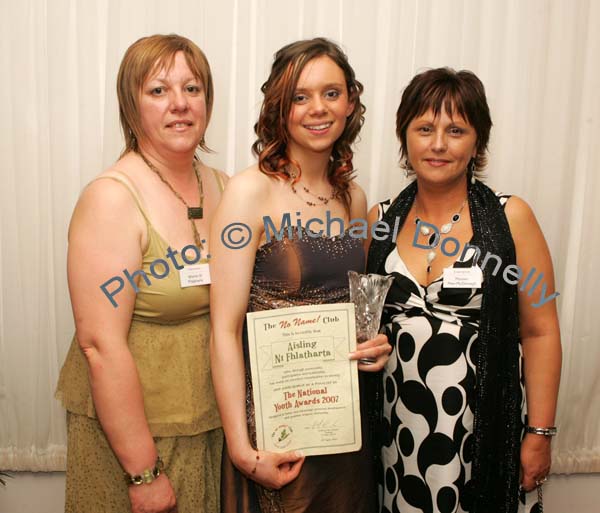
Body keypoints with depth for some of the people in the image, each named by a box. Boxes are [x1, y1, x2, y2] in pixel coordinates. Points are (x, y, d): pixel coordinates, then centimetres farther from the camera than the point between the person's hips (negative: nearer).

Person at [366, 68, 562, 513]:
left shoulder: (510, 218, -6)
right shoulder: (379, 221, 2)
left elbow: (540, 332, -4)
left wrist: (540, 435, -4)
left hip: (479, 428, -2)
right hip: (395, 426, 3)